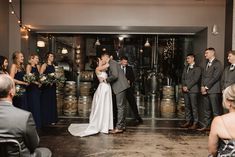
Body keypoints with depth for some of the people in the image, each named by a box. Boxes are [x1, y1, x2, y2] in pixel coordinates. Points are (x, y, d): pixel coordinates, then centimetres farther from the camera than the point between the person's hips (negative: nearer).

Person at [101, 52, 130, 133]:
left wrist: (106, 80, -10)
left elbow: (115, 75, -22)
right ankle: (122, 125, 21)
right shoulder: (111, 63, 20)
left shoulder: (112, 63, -11)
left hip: (120, 87, -10)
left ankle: (119, 127, -5)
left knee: (120, 106, -8)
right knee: (122, 106, 13)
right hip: (121, 87, 10)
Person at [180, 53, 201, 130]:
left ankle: (195, 123, 0)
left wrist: (188, 87, -13)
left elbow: (195, 79, -10)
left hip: (193, 90, -6)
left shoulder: (197, 68, -1)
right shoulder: (185, 68, 20)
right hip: (185, 90, 7)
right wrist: (183, 86, -1)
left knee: (194, 107, -5)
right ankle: (188, 122, 16)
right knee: (187, 106, 9)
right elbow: (183, 78, 15)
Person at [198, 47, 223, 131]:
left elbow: (215, 77, -13)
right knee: (207, 110, 10)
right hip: (205, 90, 7)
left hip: (213, 90, -7)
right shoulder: (206, 64, 21)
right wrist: (202, 87, 1)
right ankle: (206, 125, 16)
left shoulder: (217, 63, -4)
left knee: (216, 110, -5)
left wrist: (207, 87, -12)